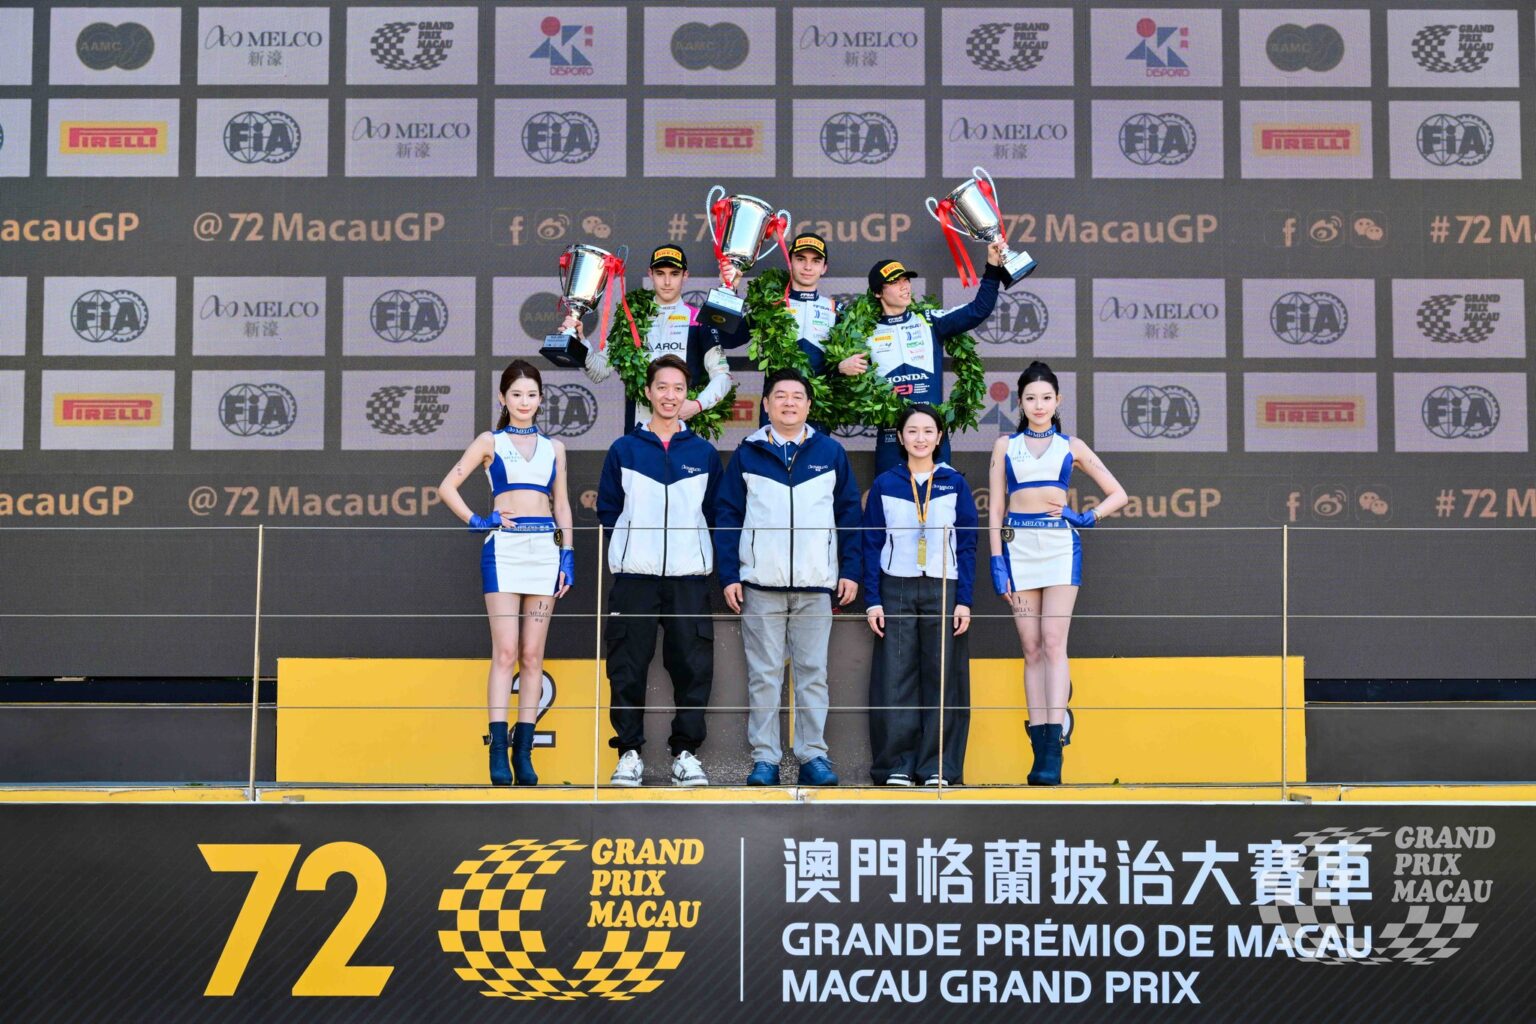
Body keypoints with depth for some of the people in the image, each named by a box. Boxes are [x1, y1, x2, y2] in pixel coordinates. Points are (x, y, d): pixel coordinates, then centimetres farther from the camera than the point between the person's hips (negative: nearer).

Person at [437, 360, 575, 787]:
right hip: (504, 547, -3)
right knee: (505, 652, -9)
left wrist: (568, 553, 5)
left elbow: (561, 503, 15)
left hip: (545, 548, 3)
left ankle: (523, 751, 4)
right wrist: (477, 522, -3)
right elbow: (447, 486, 7)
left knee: (533, 655, 1)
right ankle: (498, 751, -9)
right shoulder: (489, 442, 8)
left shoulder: (553, 447, 16)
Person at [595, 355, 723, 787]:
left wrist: (693, 543, 4)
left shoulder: (705, 453, 11)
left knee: (693, 666, 0)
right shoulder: (624, 450, 9)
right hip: (634, 574, -1)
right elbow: (608, 509, 10)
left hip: (690, 575, 1)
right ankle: (629, 751, 9)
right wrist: (631, 544, 2)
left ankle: (686, 752, 9)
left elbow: (716, 512, 14)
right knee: (628, 668, 0)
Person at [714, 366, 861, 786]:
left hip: (816, 584, 0)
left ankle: (813, 756, 11)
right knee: (763, 675, 3)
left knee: (813, 673, 4)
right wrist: (729, 575, -3)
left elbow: (849, 513, 9)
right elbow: (727, 515, 5)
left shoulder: (830, 452, 7)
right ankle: (764, 758, 8)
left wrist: (850, 570, 2)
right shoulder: (747, 453, 6)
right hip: (761, 584, 0)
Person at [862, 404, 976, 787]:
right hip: (896, 590, 0)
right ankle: (896, 765, 5)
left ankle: (938, 767, 6)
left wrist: (964, 601, -3)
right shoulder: (885, 484, 7)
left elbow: (968, 546, 5)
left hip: (943, 590, 0)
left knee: (942, 679, 0)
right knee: (895, 678, -1)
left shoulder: (955, 483, 6)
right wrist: (873, 601, -2)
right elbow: (872, 544, 6)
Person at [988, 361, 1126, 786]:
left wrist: (1087, 518, -2)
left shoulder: (1071, 446, 12)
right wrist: (997, 560, -1)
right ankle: (1040, 748, 2)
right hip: (1019, 544, 1)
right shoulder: (1005, 445, 13)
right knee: (1031, 648, 1)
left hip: (1060, 544, -1)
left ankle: (1052, 750, -17)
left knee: (1053, 642, -12)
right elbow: (995, 508, 9)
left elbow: (1117, 493, 15)